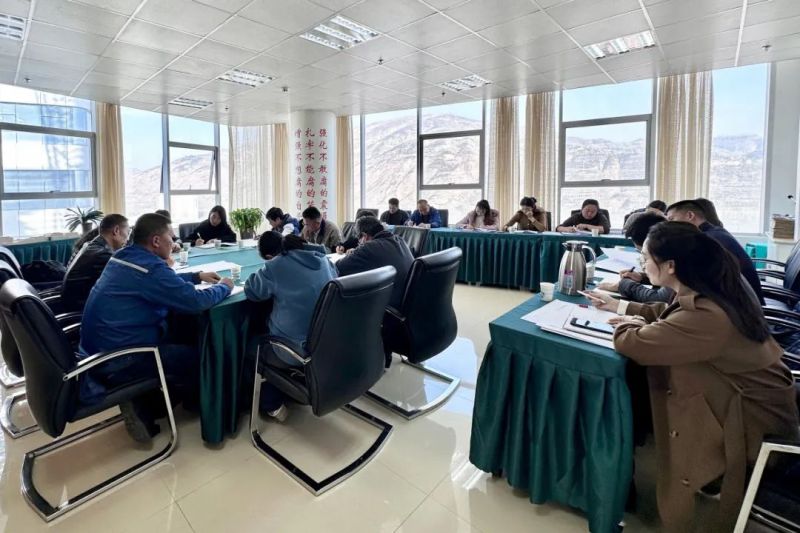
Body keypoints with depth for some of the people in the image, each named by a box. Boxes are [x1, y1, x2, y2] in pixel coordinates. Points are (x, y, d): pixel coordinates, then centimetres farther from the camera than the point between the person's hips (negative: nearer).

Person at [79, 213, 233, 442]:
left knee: (180, 340, 21)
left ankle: (143, 403, 16)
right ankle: (144, 407, 16)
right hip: (114, 361, -10)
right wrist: (223, 287, -5)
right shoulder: (150, 267, -23)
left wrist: (197, 276, 18)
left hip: (98, 350, 10)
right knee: (195, 356, 0)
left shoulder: (123, 257, 7)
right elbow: (197, 301, -24)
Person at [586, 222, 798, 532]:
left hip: (755, 410, -8)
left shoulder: (705, 316, -35)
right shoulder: (712, 289, -6)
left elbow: (629, 343, -33)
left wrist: (627, 325, -11)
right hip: (750, 391, 8)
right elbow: (668, 314, 13)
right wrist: (621, 306, 9)